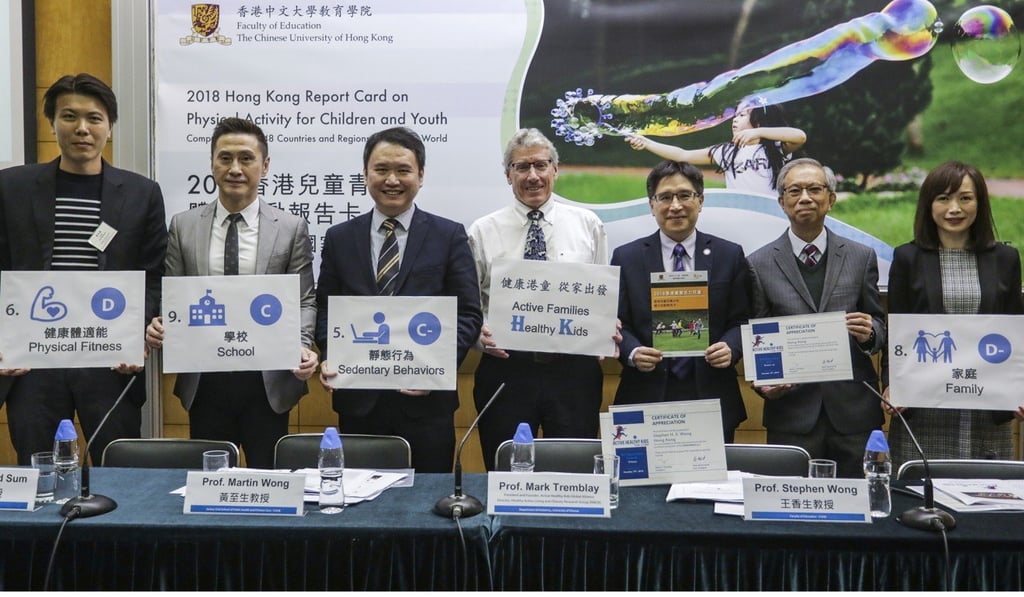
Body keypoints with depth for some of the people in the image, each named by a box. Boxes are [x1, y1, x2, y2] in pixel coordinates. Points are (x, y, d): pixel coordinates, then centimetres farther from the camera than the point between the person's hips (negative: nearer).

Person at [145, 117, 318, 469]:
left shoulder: (291, 229, 0)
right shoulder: (183, 226, 6)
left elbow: (303, 301, 1)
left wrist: (302, 346, -16)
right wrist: (159, 327, -12)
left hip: (268, 382, -1)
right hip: (204, 382, 2)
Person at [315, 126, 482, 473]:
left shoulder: (449, 236, 2)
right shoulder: (339, 238, 9)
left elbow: (468, 314, -1)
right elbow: (325, 310, 11)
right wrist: (329, 357, -8)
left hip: (425, 400, -1)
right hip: (357, 401, 2)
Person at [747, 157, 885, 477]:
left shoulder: (861, 257, 7)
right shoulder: (759, 264, 3)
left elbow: (879, 325, 11)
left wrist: (869, 333, -12)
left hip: (853, 412, 1)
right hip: (791, 412, -1)